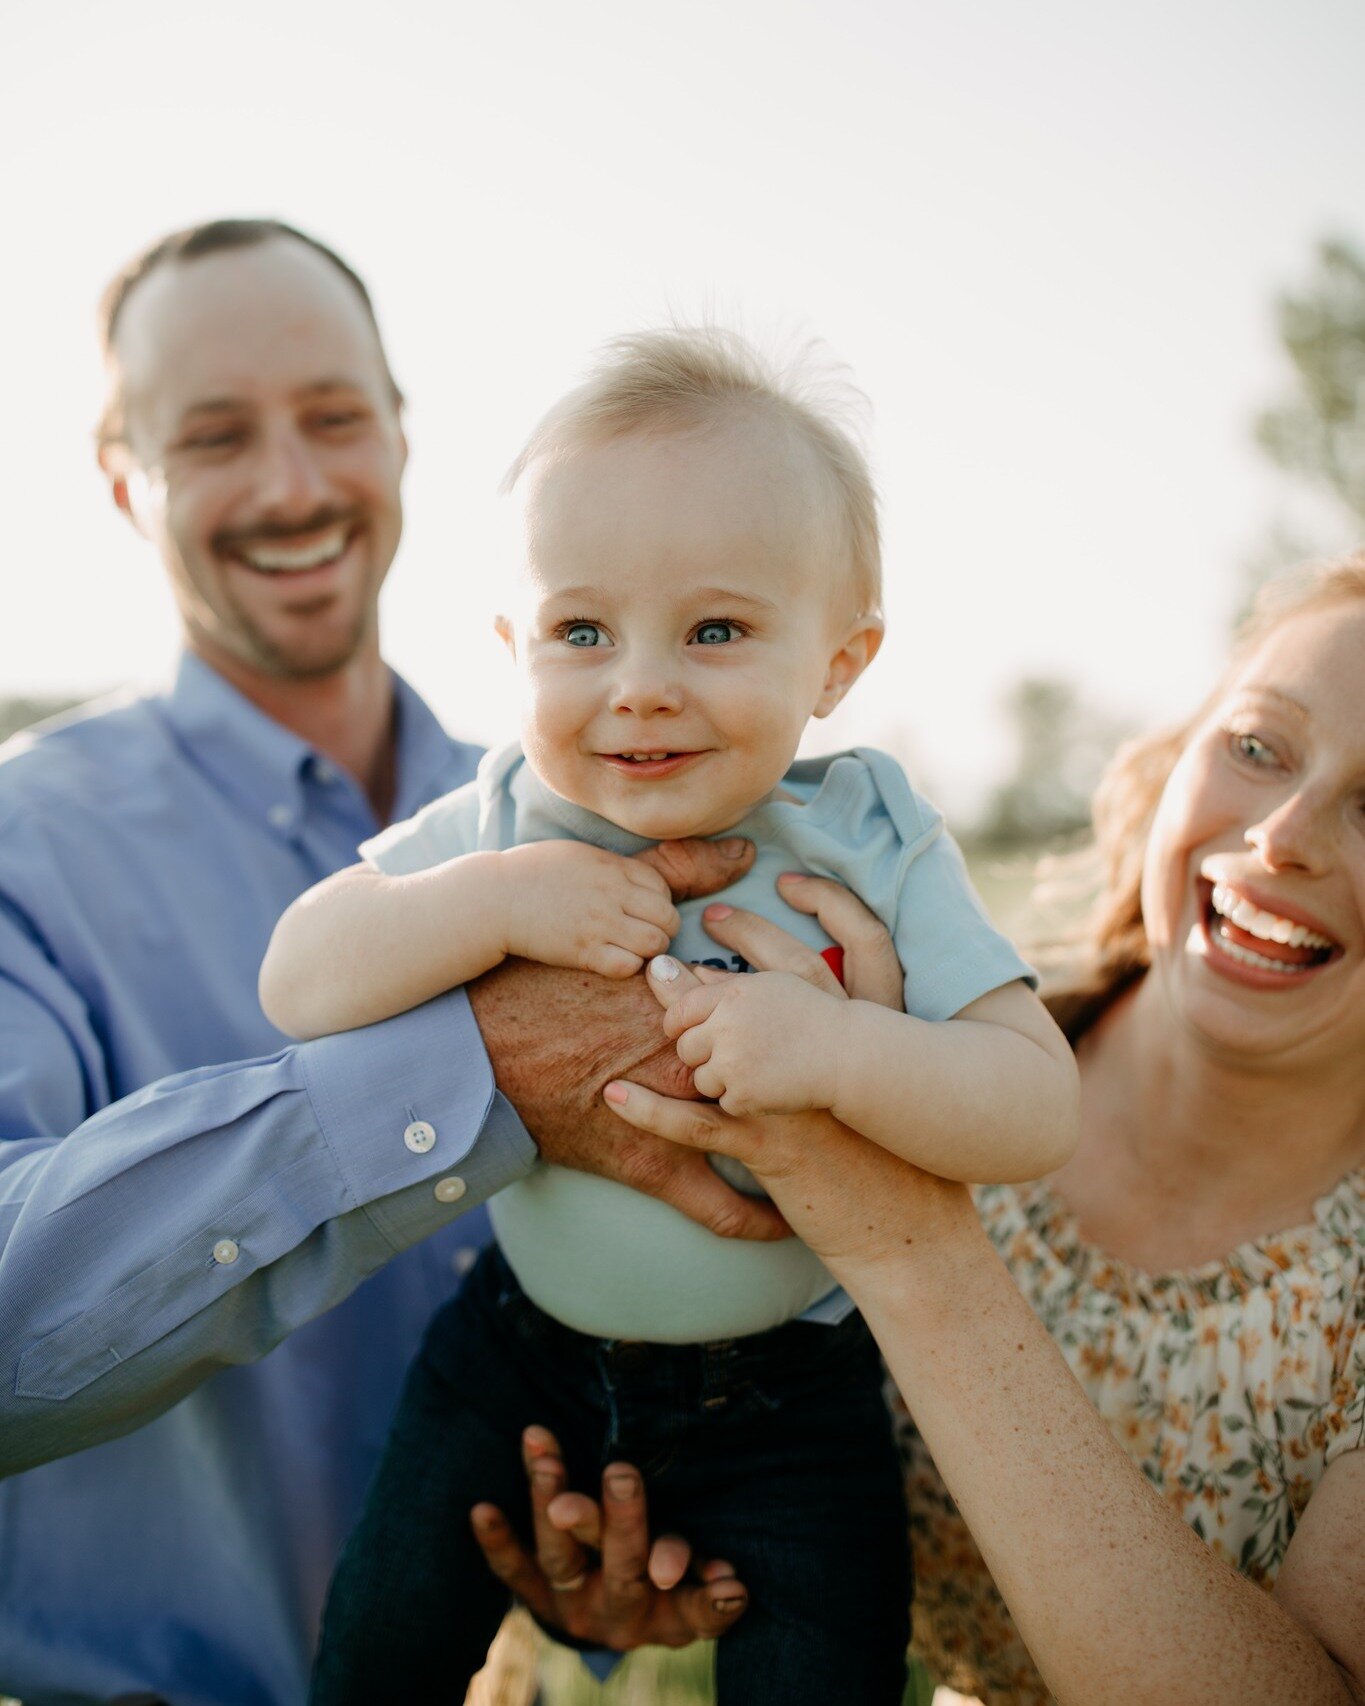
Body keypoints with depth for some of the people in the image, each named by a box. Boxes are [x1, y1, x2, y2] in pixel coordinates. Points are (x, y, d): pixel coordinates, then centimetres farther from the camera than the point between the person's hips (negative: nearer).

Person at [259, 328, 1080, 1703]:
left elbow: (1038, 1111, -22)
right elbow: (297, 985, -16)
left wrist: (840, 1050, -40)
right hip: (522, 1346, 2)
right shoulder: (498, 827, -12)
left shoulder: (871, 854, -19)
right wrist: (494, 903, -31)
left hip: (785, 1395, -1)